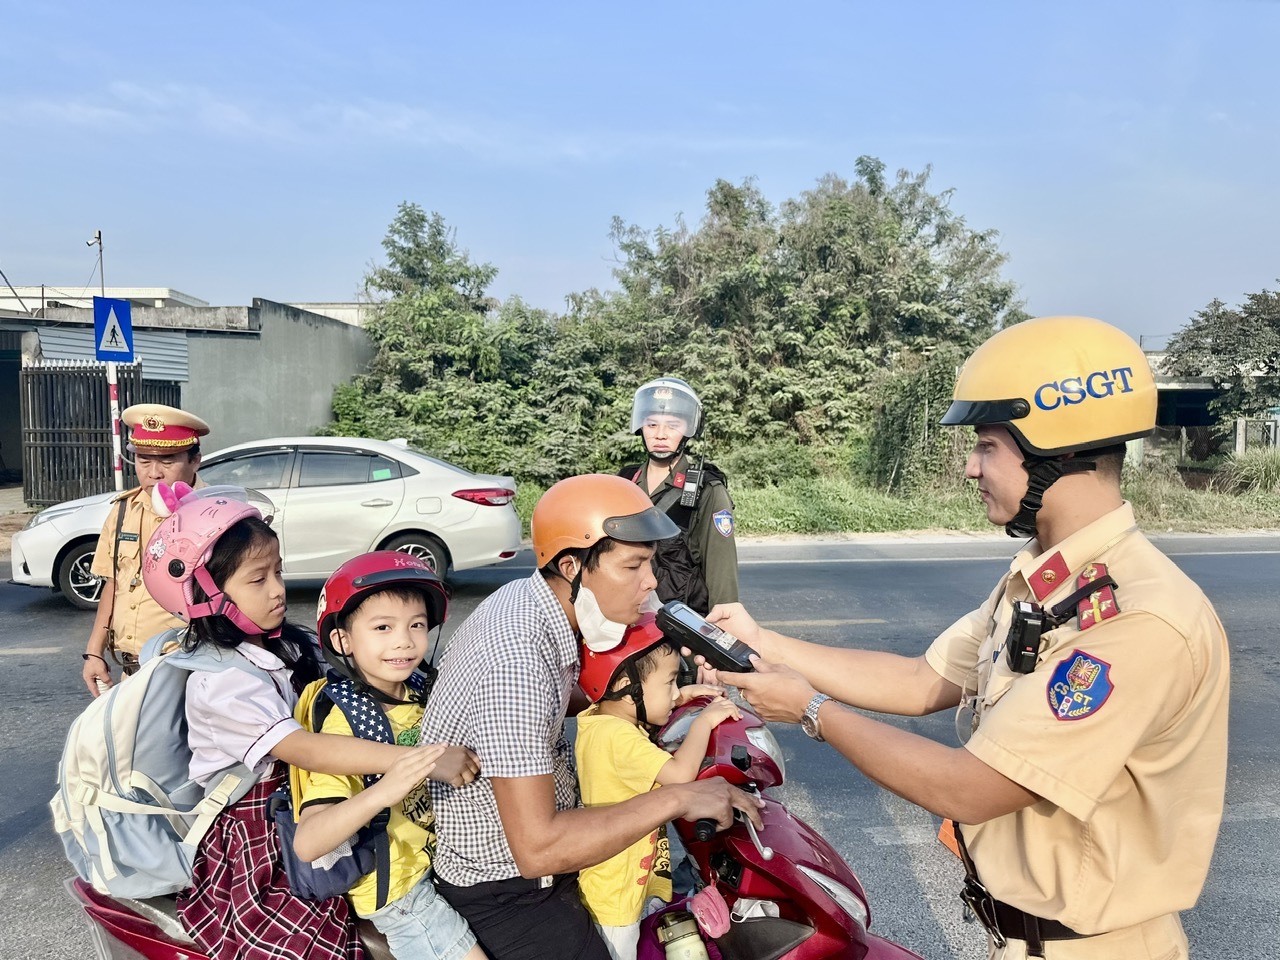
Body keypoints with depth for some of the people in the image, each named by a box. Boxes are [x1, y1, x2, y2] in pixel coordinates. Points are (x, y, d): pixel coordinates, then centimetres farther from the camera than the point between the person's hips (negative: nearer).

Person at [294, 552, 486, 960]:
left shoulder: (420, 692, -6)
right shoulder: (346, 725, -26)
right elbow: (306, 845, -35)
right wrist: (381, 792, -49)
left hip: (443, 861, 7)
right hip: (400, 889, -6)